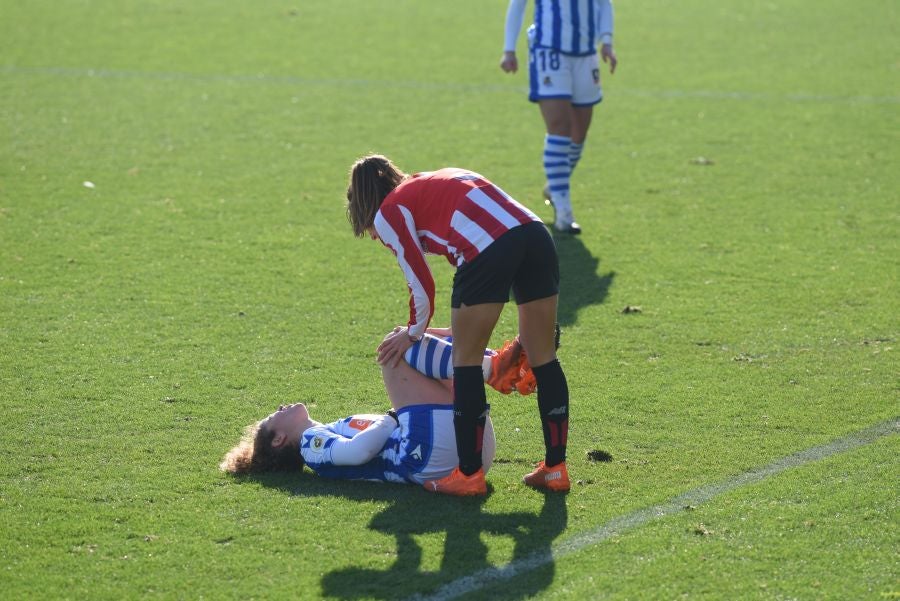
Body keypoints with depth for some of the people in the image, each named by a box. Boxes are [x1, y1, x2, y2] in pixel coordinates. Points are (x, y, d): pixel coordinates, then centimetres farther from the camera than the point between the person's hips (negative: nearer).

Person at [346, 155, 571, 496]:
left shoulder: (388, 213, 15)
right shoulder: (431, 183, 35)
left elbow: (422, 285, 12)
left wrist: (413, 333, 31)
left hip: (487, 248, -7)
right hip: (536, 235, 7)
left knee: (466, 362, 8)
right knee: (544, 359, 14)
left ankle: (469, 475, 12)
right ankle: (555, 469, 19)